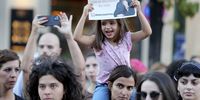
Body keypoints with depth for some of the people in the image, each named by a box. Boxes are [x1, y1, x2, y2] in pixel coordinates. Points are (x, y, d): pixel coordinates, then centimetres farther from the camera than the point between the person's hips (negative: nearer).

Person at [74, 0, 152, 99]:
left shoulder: (126, 39, 3)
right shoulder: (97, 42, -1)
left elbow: (147, 32, -7)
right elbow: (77, 37, -15)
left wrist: (139, 11, -14)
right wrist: (85, 14, -18)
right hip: (104, 86, -1)